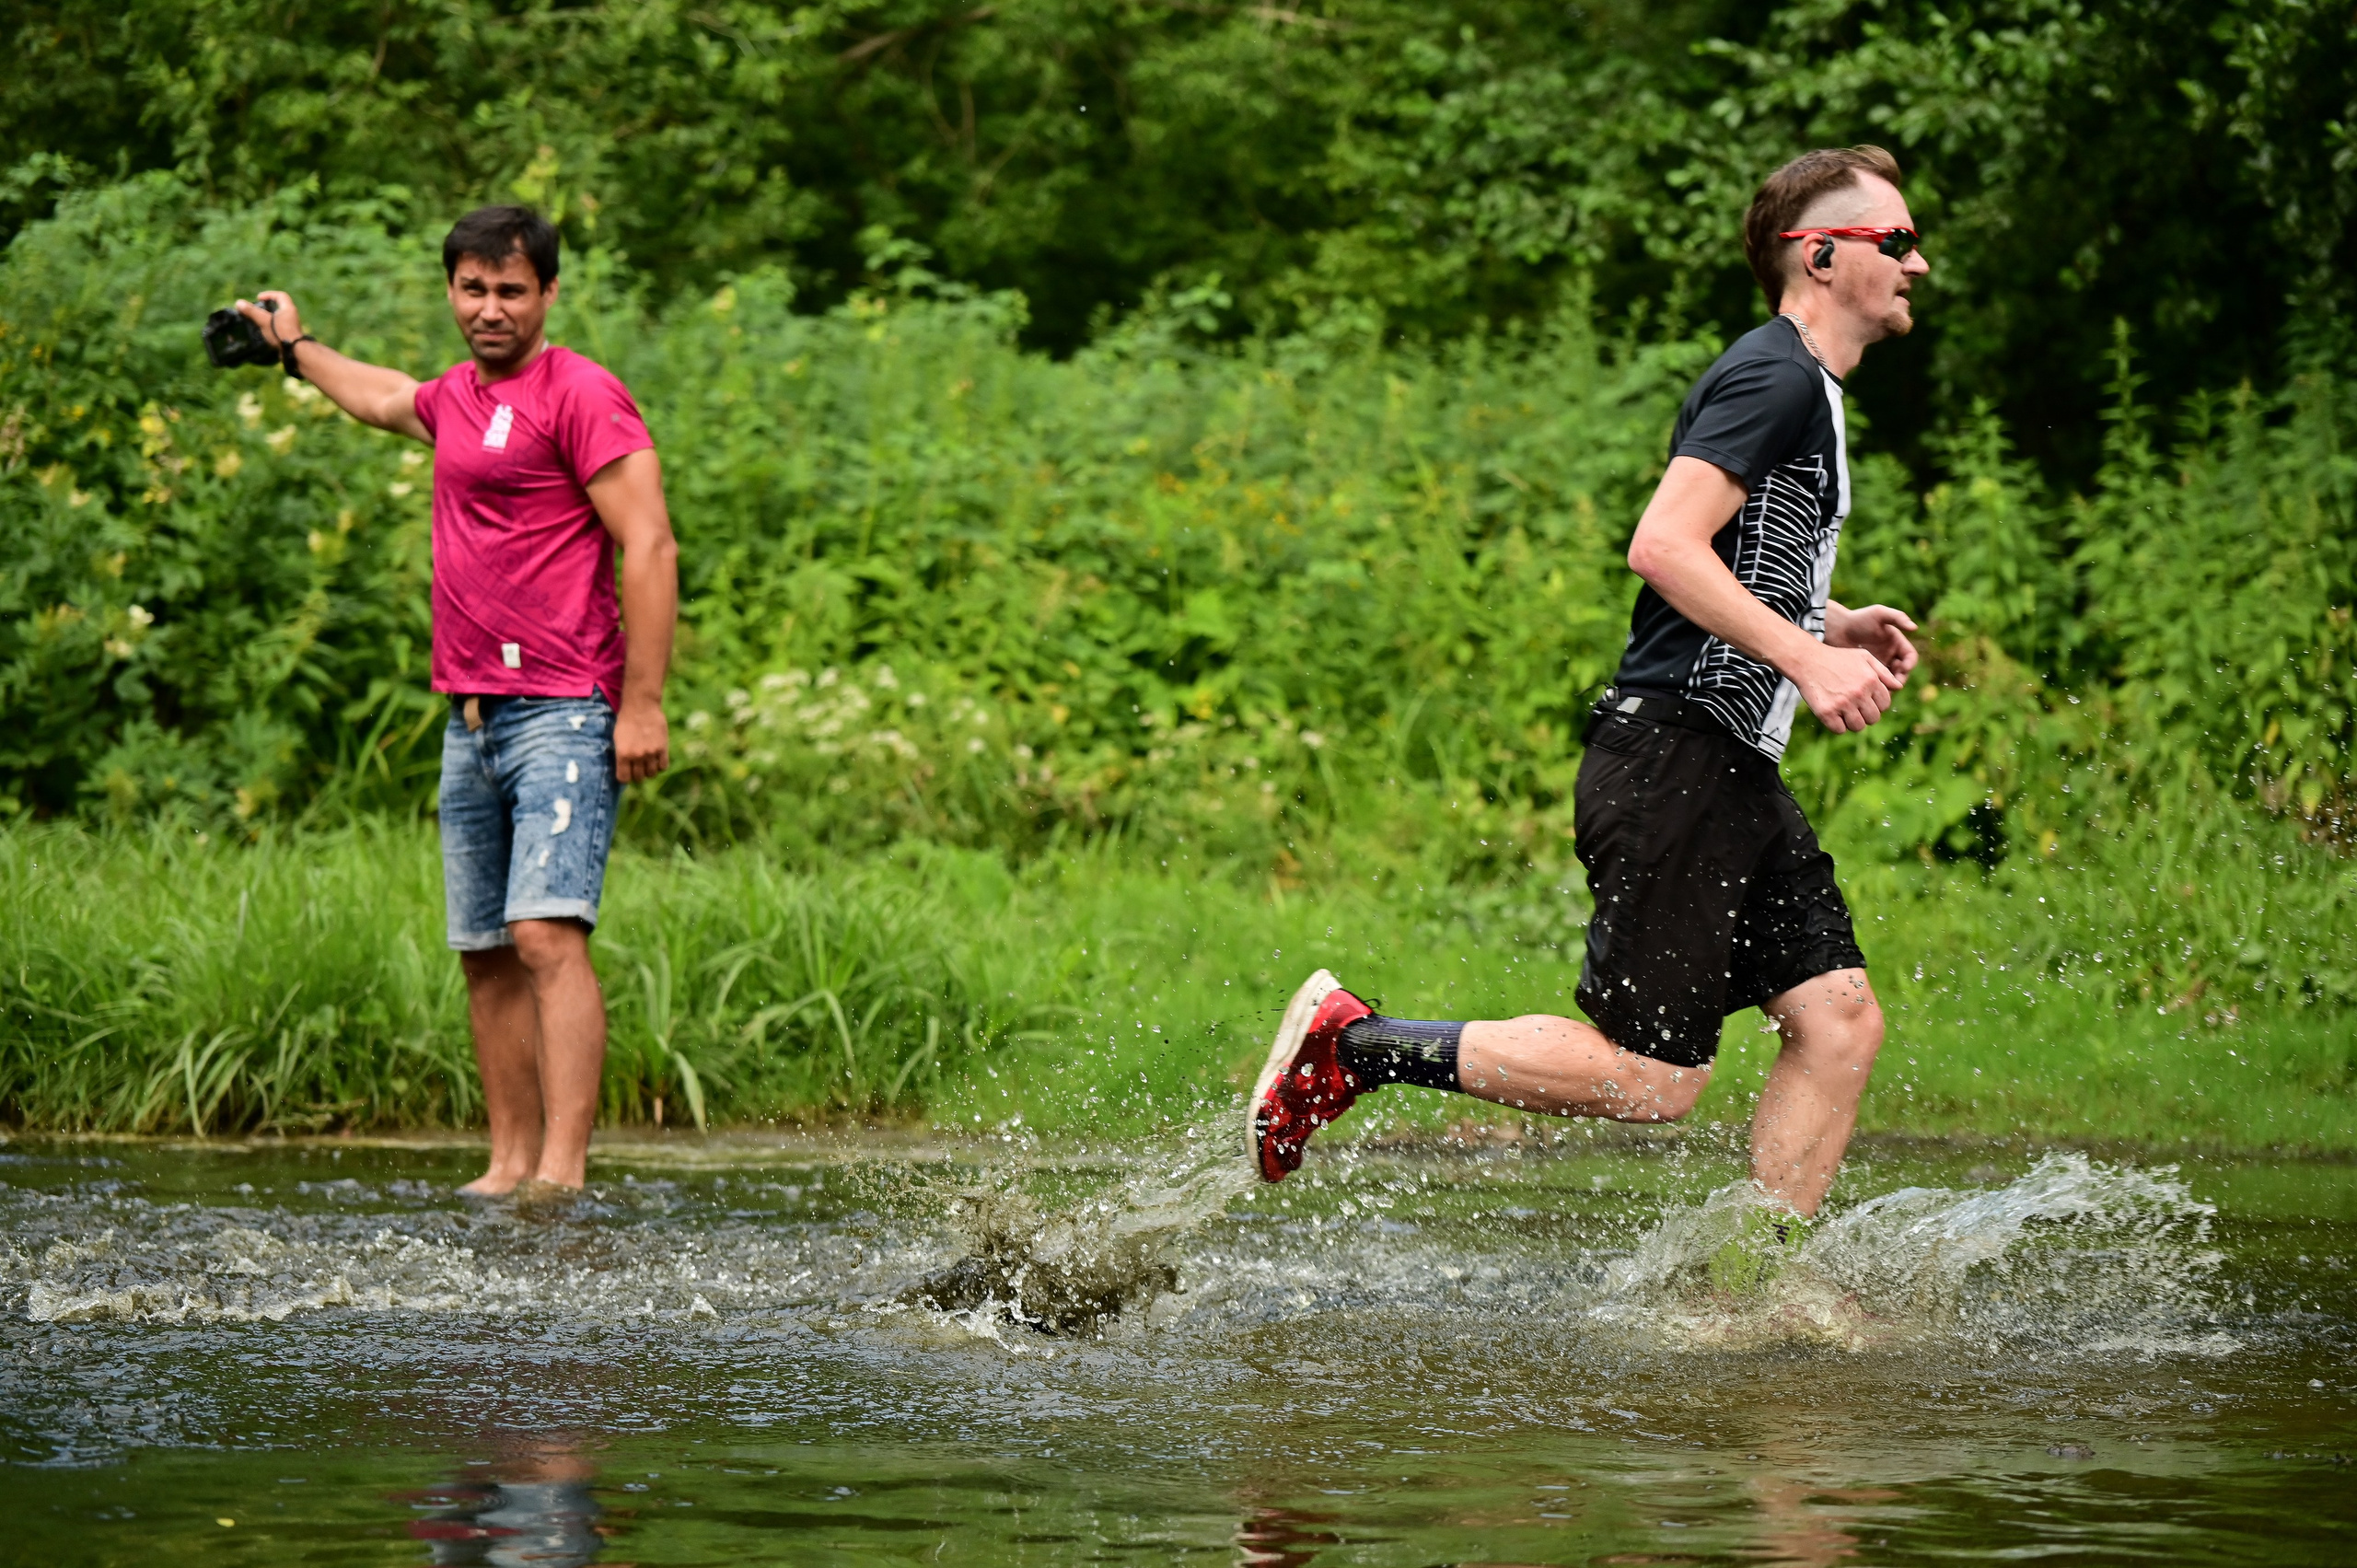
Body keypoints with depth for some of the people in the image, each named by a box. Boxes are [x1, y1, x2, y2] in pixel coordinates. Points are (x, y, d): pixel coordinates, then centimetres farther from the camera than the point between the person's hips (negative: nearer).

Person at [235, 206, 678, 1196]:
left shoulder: (581, 394, -7)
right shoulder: (457, 396, 18)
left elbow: (648, 548, -13)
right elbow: (384, 399, 44)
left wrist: (644, 704, -18)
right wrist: (296, 350, 59)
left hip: (563, 715, -8)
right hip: (472, 722, 8)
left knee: (547, 932, -19)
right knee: (486, 954, 6)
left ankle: (563, 1171, -25)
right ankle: (510, 1159, 11)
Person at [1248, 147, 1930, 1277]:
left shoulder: (1806, 395, 21)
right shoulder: (1772, 378, -11)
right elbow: (1662, 547, -22)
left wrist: (1834, 624, 16)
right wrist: (1805, 656, -23)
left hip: (1731, 773, 10)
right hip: (1671, 758, -10)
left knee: (1840, 1022, 3)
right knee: (1648, 1077, -10)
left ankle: (1749, 1290, 7)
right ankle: (1353, 1043, -2)